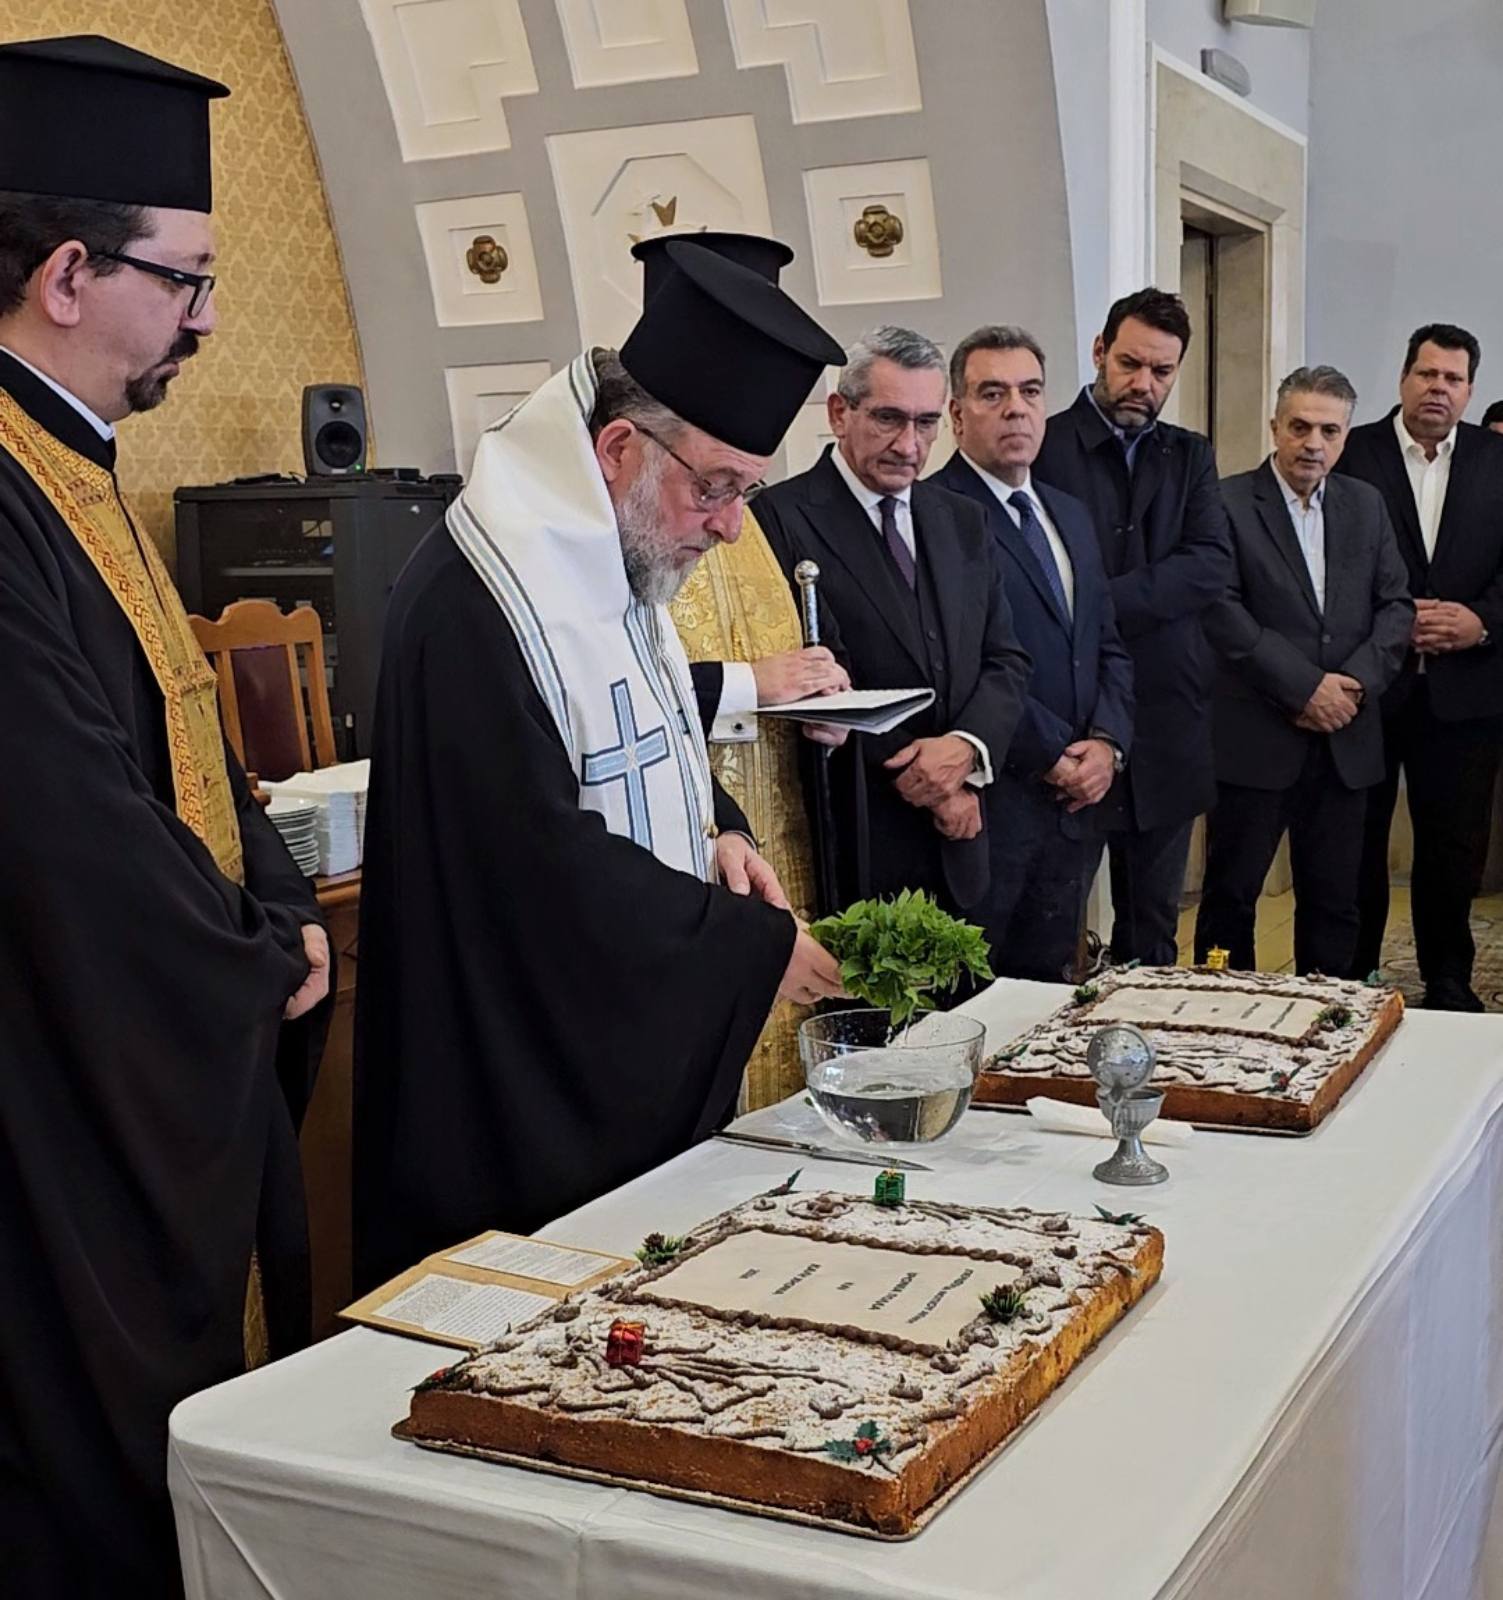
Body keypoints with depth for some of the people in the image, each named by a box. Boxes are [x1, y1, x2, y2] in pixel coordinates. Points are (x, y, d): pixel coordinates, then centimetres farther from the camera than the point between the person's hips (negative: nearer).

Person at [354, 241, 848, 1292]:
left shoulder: (616, 561, 8)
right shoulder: (479, 606, -25)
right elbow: (551, 864, -27)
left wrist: (717, 829, 1)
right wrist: (756, 944, -19)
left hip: (649, 1055, 10)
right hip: (536, 1097, -10)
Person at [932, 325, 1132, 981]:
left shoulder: (1070, 514, 18)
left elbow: (1108, 647, 18)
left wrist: (1106, 742, 0)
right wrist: (1054, 757, -12)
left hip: (1070, 801, 8)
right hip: (987, 797, -8)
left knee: (1047, 978, 14)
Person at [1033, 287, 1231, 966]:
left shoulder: (1190, 457, 13)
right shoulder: (1042, 446, -3)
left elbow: (1211, 566, -4)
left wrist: (1104, 602, -17)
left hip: (1166, 716, 5)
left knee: (1154, 926, 15)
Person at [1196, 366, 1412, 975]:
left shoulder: (1366, 505, 12)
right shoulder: (1228, 502, -5)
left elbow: (1396, 604, 9)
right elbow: (1222, 611, -13)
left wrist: (1355, 683, -8)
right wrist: (1305, 688, -16)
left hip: (1345, 740, 5)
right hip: (1255, 738, -5)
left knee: (1335, 901, 11)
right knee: (1231, 896, 3)